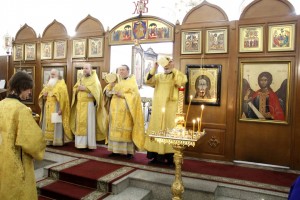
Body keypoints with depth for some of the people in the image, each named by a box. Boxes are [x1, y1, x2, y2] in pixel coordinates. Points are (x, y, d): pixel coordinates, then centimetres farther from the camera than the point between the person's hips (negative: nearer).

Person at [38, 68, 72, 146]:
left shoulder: (61, 84, -1)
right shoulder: (48, 84, 19)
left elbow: (63, 97, -11)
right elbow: (41, 96, 19)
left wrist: (61, 109, -20)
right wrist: (44, 95, -6)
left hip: (56, 107, -6)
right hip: (48, 107, 6)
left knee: (56, 124, -7)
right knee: (48, 123, 5)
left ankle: (57, 141, -2)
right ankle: (48, 140, 11)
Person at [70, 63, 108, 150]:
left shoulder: (94, 78, 2)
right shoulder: (80, 79, 20)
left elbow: (95, 88, -13)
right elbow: (74, 88, 14)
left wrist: (84, 88, -16)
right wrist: (78, 88, -7)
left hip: (89, 104, -6)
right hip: (80, 104, 6)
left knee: (89, 123, -7)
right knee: (80, 123, 4)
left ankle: (89, 144, -3)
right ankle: (81, 143, 9)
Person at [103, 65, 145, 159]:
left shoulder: (132, 81, 3)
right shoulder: (116, 81, 15)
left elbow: (134, 94, -9)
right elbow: (107, 93, 9)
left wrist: (122, 95, -17)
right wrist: (110, 90, -11)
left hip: (126, 109, -4)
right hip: (115, 108, 5)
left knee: (126, 129, -6)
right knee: (115, 128, 2)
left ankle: (129, 151, -2)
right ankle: (116, 149, 9)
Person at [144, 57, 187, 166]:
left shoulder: (176, 76, 3)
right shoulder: (158, 76, 13)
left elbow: (183, 80, -18)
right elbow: (148, 81, -4)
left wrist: (172, 69, -17)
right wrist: (154, 68, -12)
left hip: (170, 109, -4)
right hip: (157, 109, 4)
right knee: (156, 129, 5)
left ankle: (169, 156, 3)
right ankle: (155, 155, 14)